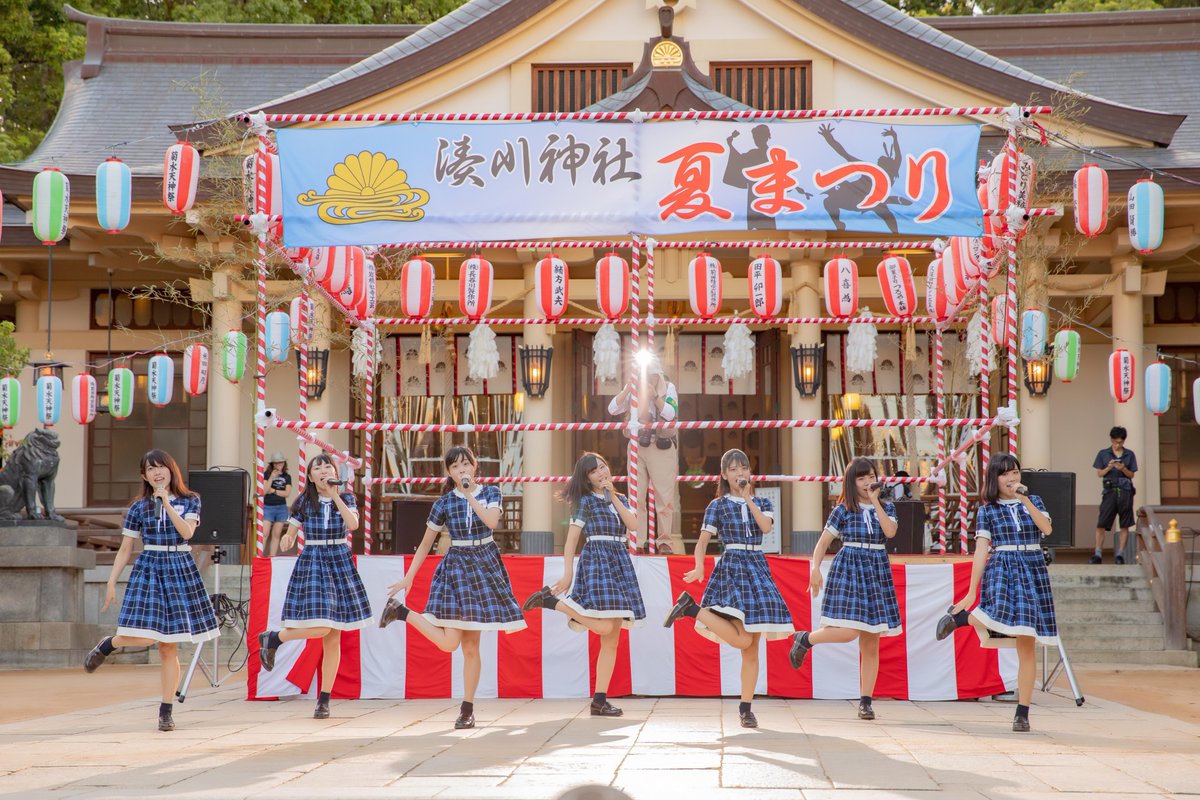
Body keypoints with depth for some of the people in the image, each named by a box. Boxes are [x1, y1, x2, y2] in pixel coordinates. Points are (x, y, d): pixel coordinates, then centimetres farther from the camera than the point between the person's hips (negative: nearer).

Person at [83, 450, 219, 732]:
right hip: (148, 569, 0)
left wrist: (167, 503, -15)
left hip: (181, 571, 0)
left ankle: (166, 711, 7)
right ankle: (108, 644, 18)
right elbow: (125, 549, 8)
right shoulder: (138, 507, 6)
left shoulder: (190, 501, 5)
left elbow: (187, 531, -11)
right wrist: (111, 582, 2)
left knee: (169, 646, 0)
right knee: (143, 636, -17)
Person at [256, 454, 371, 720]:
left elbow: (353, 524, -13)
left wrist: (335, 496, -15)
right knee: (320, 627, -19)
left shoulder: (346, 499, 5)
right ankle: (271, 638, 7)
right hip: (311, 563, -2)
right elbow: (290, 535, 3)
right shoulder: (304, 502, 3)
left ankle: (324, 699, 7)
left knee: (333, 639, 1)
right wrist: (286, 540, -19)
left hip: (340, 563, 2)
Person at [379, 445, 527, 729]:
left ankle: (467, 709, 9)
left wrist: (470, 494, -17)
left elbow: (492, 521, -19)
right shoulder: (444, 503, -1)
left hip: (486, 566, 1)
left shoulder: (490, 493, 1)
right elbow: (425, 544, 4)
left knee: (471, 644, 3)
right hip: (456, 567, -1)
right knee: (449, 642, -14)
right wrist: (408, 577, 2)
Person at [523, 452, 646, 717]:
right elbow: (571, 540, -3)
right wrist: (567, 575, -10)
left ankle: (600, 700, 1)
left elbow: (633, 524, 0)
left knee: (612, 641, 1)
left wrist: (613, 497, -3)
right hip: (596, 560, -6)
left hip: (621, 564, 6)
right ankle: (548, 599, -7)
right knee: (605, 626, -23)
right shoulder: (585, 501, 1)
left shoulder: (621, 499, 18)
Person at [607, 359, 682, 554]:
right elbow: (612, 409, -6)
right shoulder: (633, 389, 4)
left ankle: (665, 541, 8)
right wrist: (628, 389, -18)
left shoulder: (668, 388, 1)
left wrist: (654, 395, -23)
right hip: (638, 445, 2)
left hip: (662, 447, -2)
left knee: (665, 494, -1)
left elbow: (670, 414, -13)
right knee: (636, 495, 2)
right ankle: (636, 541, 8)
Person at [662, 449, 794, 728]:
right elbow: (702, 541, -2)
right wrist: (699, 567, -18)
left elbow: (766, 526, -7)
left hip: (758, 568, 4)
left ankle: (746, 708, 3)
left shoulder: (761, 503, 13)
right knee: (743, 640, -21)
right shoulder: (718, 506, 4)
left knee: (752, 649, 0)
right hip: (731, 568, -4)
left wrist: (747, 497, -6)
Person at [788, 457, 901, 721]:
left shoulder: (886, 507, 9)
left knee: (871, 644, 2)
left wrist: (875, 501, -9)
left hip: (877, 574, 4)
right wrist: (815, 568, -13)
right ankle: (806, 639, 7)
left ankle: (866, 701, 6)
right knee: (849, 631, -20)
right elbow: (823, 542, 1)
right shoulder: (843, 510, 2)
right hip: (848, 570, -3)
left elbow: (890, 531, -10)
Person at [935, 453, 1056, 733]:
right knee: (998, 614, -34)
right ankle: (959, 617, 0)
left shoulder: (1034, 501, 12)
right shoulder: (987, 511, 6)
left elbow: (1046, 528, -5)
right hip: (1000, 570, -2)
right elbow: (981, 551, 2)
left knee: (1026, 645, 0)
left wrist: (1026, 501, -12)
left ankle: (1023, 712, 4)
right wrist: (972, 591, -2)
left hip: (1032, 571, 2)